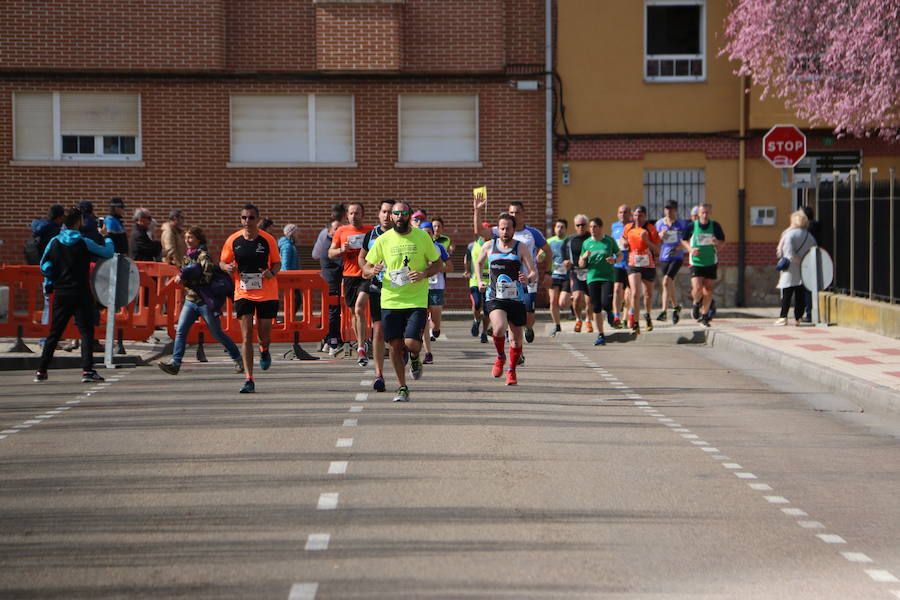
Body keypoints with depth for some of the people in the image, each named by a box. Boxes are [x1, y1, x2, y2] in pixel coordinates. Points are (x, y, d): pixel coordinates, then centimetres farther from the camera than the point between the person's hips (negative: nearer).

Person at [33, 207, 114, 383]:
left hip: (61, 294, 4)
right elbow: (108, 253, -1)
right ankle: (87, 370, -14)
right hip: (81, 294, -4)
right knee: (86, 331, -3)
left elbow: (45, 266, 5)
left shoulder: (54, 242, 2)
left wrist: (49, 283, 19)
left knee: (54, 333, 11)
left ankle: (41, 371, 13)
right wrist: (108, 240, 18)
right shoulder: (83, 243, -7)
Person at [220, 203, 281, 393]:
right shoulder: (233, 240, -1)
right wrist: (228, 267, -14)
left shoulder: (268, 240, -4)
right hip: (243, 293, 0)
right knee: (246, 336, -8)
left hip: (267, 293, 0)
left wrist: (271, 272, -17)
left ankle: (264, 351, 43)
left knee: (264, 335, 3)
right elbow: (222, 262, 10)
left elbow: (277, 262, 5)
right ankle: (249, 380, -7)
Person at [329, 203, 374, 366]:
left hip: (366, 275, -4)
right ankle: (360, 344, 28)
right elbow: (330, 254, 10)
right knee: (354, 312, 12)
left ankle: (361, 349, -17)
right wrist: (341, 250, -11)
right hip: (349, 275, 4)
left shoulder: (371, 231, 2)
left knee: (359, 310, -16)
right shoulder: (341, 231, 8)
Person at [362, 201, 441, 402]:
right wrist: (373, 271, -15)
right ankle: (402, 388, 19)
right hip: (390, 300, 2)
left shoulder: (422, 237, 1)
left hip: (416, 300, -2)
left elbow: (437, 263, 9)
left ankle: (414, 358, 24)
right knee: (395, 345, 3)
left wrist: (424, 274, -11)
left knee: (412, 343, -14)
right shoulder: (383, 240, 3)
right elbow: (366, 268, 9)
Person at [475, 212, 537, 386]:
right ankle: (500, 357, 3)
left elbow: (534, 273, -5)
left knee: (516, 338, 6)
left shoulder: (521, 248, -2)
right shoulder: (489, 246, 4)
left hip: (516, 298, 0)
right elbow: (478, 263, 24)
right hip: (495, 298, 0)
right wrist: (479, 281, 8)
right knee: (499, 328, -26)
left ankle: (512, 370, 29)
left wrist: (527, 278, -28)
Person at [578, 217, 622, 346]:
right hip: (592, 278, 2)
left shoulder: (609, 241, 2)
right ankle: (600, 335, 10)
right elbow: (581, 265, 11)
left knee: (606, 304, -19)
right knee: (596, 309, 1)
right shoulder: (586, 243, 7)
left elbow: (620, 255, 13)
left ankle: (610, 312, 18)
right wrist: (584, 257, -11)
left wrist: (614, 260, -9)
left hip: (608, 277, -2)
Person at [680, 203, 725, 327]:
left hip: (711, 263, 1)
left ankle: (704, 315, 21)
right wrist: (690, 249, -9)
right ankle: (696, 304, 18)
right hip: (696, 263, -1)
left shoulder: (715, 226, -3)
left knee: (708, 291, 3)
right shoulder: (691, 226, -5)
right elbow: (683, 240, 10)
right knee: (697, 288, -16)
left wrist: (717, 242, -18)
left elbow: (722, 242, 6)